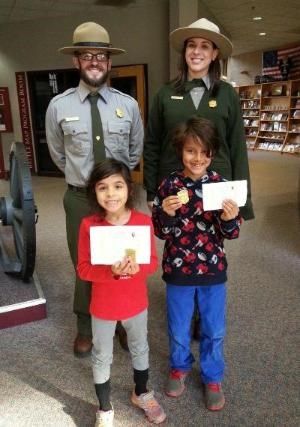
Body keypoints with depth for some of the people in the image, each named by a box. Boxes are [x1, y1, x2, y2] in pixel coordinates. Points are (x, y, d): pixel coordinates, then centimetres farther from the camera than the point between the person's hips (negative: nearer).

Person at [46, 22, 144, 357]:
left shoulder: (128, 104, -4)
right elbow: (58, 155, 7)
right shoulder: (59, 106, -7)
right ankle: (85, 327, 36)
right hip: (80, 197, 0)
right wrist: (81, 177, 9)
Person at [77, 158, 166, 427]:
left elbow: (153, 261, -8)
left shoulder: (143, 221, -15)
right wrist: (111, 272, -31)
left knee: (140, 349, 24)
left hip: (136, 302, 2)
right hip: (103, 306, -1)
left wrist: (137, 268, -29)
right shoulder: (89, 225, -18)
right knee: (102, 357, 18)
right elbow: (83, 269, -14)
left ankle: (141, 393, 52)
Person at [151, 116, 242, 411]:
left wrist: (230, 218, -26)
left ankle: (212, 377, 42)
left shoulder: (221, 184, -9)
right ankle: (179, 367, 48)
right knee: (178, 328, 20)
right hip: (178, 270, 0)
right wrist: (166, 213, -25)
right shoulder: (169, 185, -10)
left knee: (214, 330, 17)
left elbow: (231, 234, -5)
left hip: (213, 270, 1)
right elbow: (159, 231, -5)